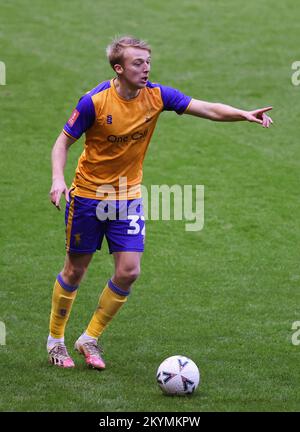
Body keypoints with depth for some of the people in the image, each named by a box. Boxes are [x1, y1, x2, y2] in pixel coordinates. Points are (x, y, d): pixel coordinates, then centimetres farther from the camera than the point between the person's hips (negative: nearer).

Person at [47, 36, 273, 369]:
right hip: (88, 194, -3)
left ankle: (90, 339, 10)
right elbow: (63, 142, -10)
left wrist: (245, 115, -27)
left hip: (128, 196, 3)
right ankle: (55, 339, 26)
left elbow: (209, 110, -11)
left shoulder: (156, 96, -9)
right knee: (75, 271, 6)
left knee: (128, 271, -7)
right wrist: (58, 179, -26)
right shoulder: (95, 101, -19)